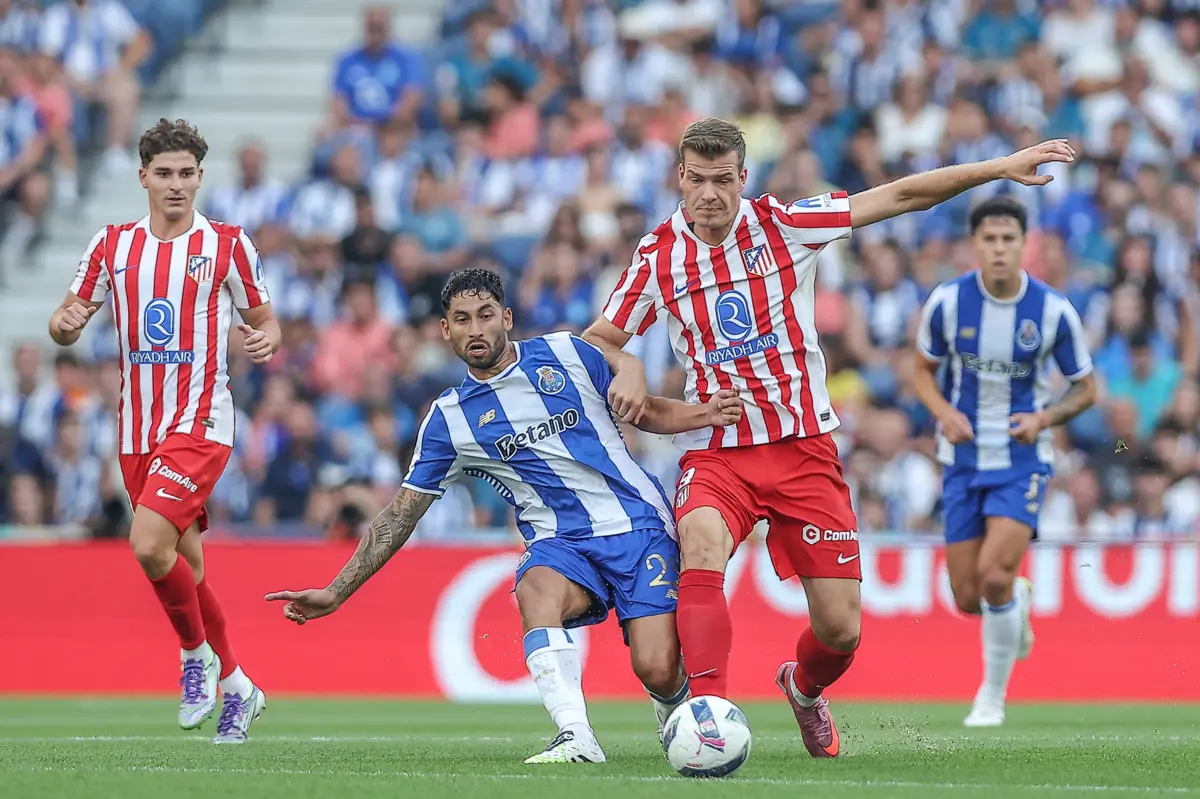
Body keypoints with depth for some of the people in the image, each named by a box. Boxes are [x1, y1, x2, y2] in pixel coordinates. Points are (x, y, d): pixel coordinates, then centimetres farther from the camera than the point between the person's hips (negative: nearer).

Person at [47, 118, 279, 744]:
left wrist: (267, 340, -17)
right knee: (183, 563, 10)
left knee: (149, 543, -23)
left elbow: (263, 319, 6)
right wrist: (66, 323, -14)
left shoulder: (227, 244, -2)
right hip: (138, 428, 5)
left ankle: (198, 652, 0)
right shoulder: (113, 245, 7)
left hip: (201, 422, -5)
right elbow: (66, 324, 10)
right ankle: (235, 686, 25)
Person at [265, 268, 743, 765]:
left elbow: (640, 410, 18)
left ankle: (676, 706, 19)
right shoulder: (450, 420, 6)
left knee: (657, 671, -19)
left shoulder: (566, 353, 5)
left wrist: (702, 415, -3)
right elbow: (401, 514, 10)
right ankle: (576, 738, -41)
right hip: (560, 542, 1)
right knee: (536, 589, -37)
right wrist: (335, 593, 5)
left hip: (638, 525, -1)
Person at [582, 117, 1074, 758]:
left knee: (840, 629, -2)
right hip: (715, 451, 0)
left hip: (804, 446, 0)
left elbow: (899, 197, -2)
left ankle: (804, 688, 34)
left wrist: (1001, 168, -6)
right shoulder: (658, 255, -1)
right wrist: (624, 366, -12)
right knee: (701, 542, -35)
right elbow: (596, 339, 11)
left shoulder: (783, 224, -4)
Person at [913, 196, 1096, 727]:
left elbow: (1085, 388, 1)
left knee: (994, 577, -20)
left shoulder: (1053, 311, -11)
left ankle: (993, 696, 1)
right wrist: (944, 412, -15)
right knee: (968, 599, 1)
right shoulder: (947, 301, -9)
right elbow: (923, 370, 6)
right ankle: (1017, 602, 40)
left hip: (1023, 459, -2)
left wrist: (1045, 418, -18)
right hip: (963, 459, 2)